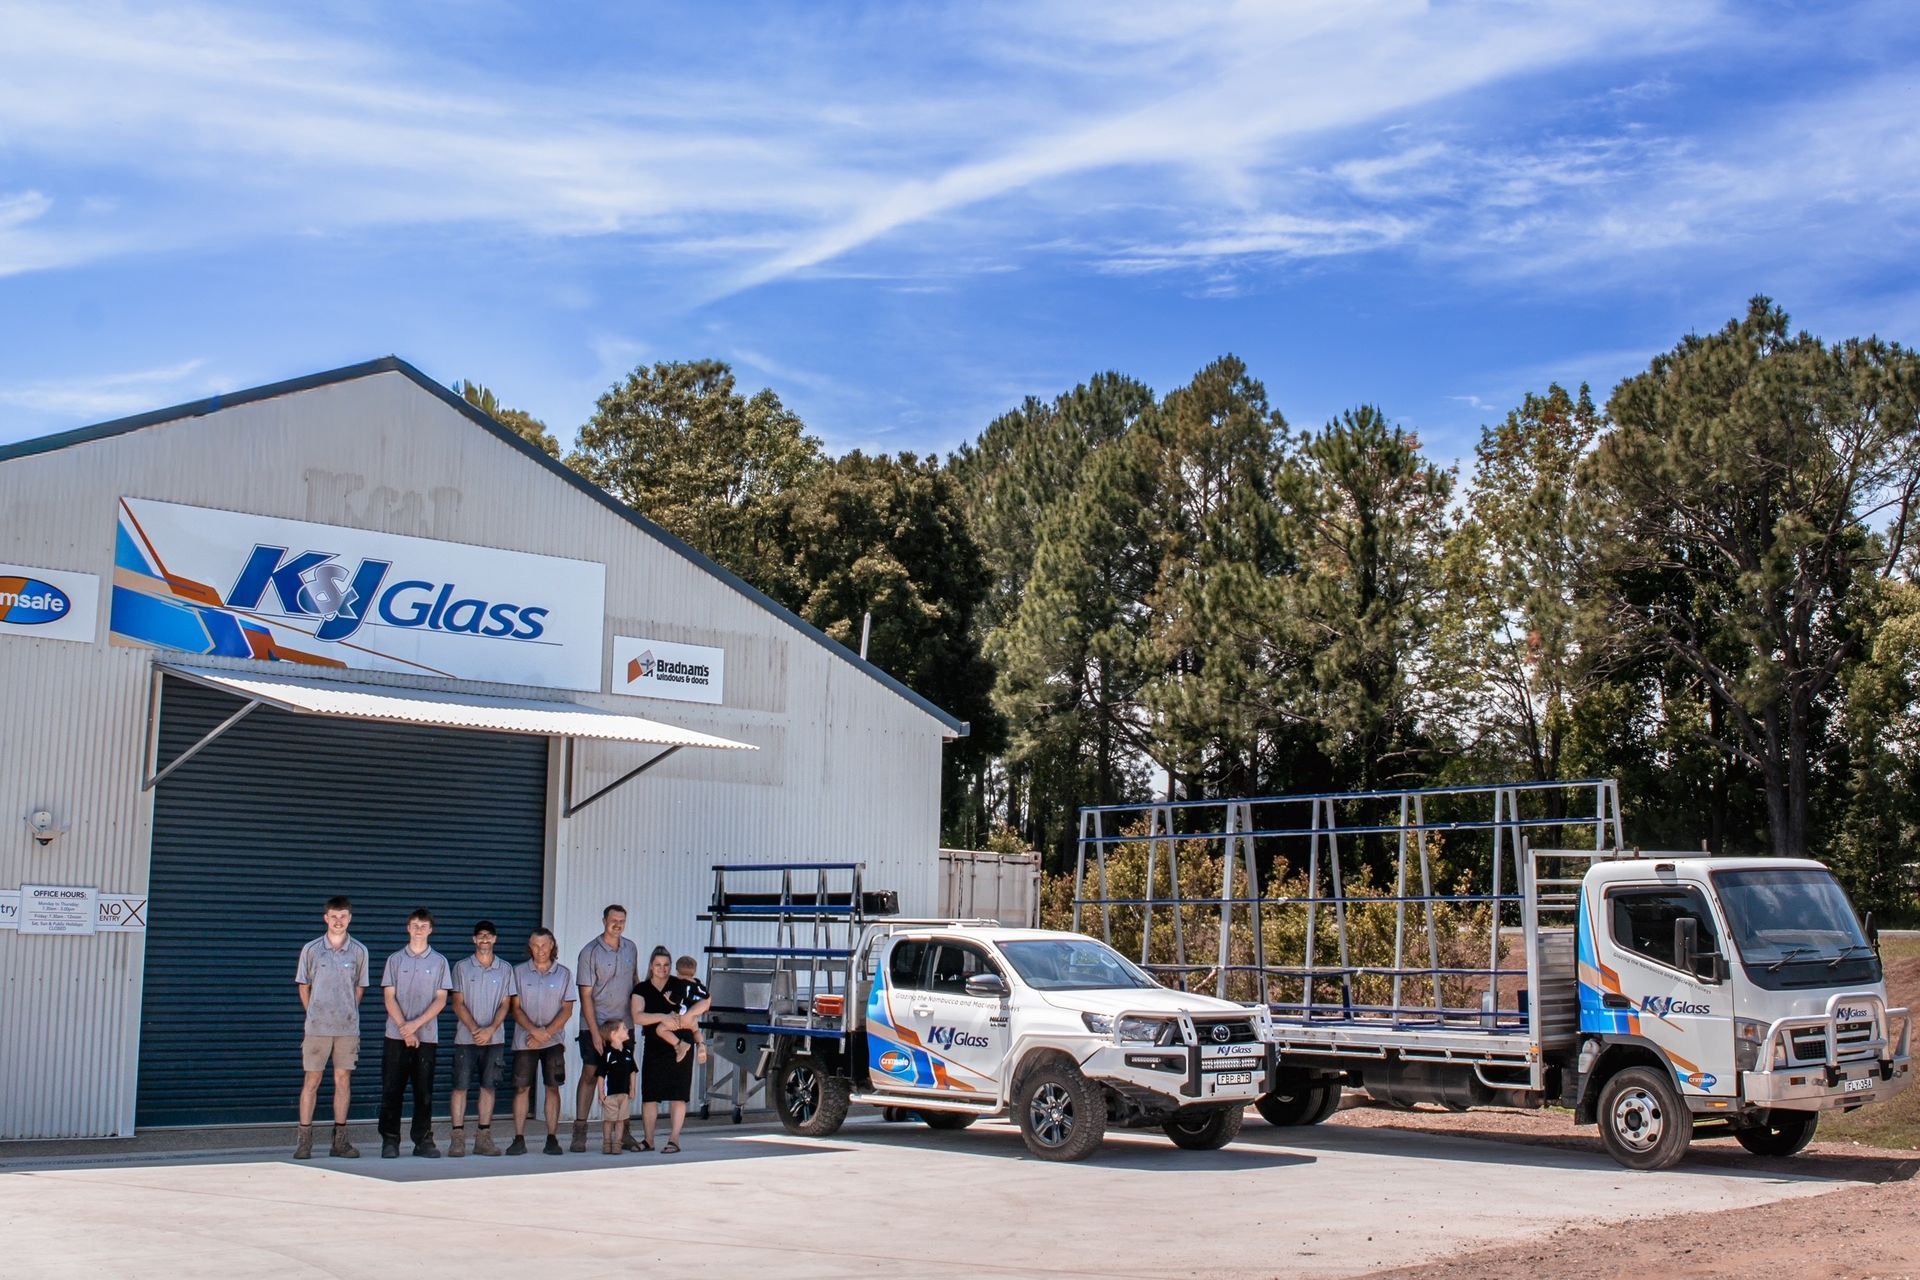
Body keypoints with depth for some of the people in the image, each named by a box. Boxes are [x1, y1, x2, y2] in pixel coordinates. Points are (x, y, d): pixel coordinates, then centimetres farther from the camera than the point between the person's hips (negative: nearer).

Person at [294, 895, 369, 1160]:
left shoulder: (359, 951, 2)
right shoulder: (311, 949, 0)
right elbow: (304, 987, 8)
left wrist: (348, 1014, 9)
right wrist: (313, 1015, 8)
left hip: (348, 1027, 1)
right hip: (317, 1027, -1)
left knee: (343, 1080, 5)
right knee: (312, 1081, 0)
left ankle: (340, 1140, 11)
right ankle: (304, 1140, 5)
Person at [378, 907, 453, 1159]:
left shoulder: (439, 961, 7)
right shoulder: (395, 959, 7)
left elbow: (441, 999, 1)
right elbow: (390, 998, 2)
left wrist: (416, 1024, -11)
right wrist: (405, 1029, -9)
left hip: (427, 1036, 0)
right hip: (396, 1035, 0)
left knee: (424, 1091, 2)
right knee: (392, 1090, 0)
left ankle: (423, 1140, 8)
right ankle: (390, 1140, 6)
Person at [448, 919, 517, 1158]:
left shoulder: (505, 969, 7)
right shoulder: (462, 967, 4)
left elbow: (505, 1004, 3)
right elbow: (458, 1004, 0)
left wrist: (491, 1029, -13)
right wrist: (474, 1029, -13)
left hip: (494, 1038, 1)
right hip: (465, 1037, -1)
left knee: (488, 1086, 3)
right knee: (460, 1085, -3)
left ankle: (484, 1138, 8)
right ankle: (458, 1138, 0)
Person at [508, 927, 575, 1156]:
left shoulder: (563, 974, 6)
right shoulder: (519, 972, 4)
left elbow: (567, 1010, 2)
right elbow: (516, 1008, 0)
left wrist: (546, 1033, -10)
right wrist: (534, 1030, -13)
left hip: (553, 1040, 0)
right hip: (524, 1040, 0)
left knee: (553, 1087, -1)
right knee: (522, 1087, -2)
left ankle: (552, 1138, 4)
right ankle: (519, 1139, 2)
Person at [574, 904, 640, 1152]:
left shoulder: (631, 948, 6)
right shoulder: (590, 952, -9)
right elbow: (586, 995, -10)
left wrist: (634, 1014, 13)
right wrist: (595, 1032, -14)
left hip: (623, 1024, 4)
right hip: (594, 1024, -4)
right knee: (589, 1074, -4)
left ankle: (623, 1132, 12)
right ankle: (579, 1132, 1)